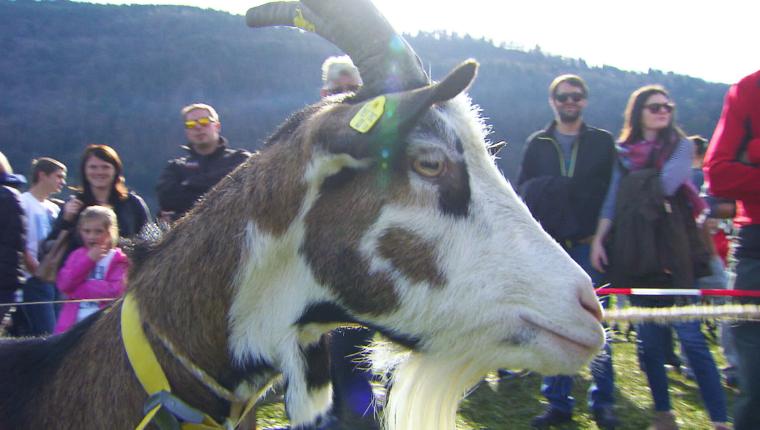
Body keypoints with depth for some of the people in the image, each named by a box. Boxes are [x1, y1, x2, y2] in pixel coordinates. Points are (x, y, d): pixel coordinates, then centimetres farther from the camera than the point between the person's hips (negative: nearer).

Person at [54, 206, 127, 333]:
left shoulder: (118, 259, 1)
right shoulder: (77, 255, 14)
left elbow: (115, 290, -14)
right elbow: (63, 283, 0)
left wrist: (77, 288, -8)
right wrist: (88, 259, -7)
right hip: (73, 323, 4)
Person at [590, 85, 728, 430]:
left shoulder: (681, 146, 4)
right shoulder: (624, 153, 13)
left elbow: (666, 183, -13)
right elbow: (612, 200, 11)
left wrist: (637, 178, 3)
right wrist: (599, 239, 1)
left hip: (674, 255, -3)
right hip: (635, 256, 4)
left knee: (690, 336, -8)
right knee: (649, 340, 5)